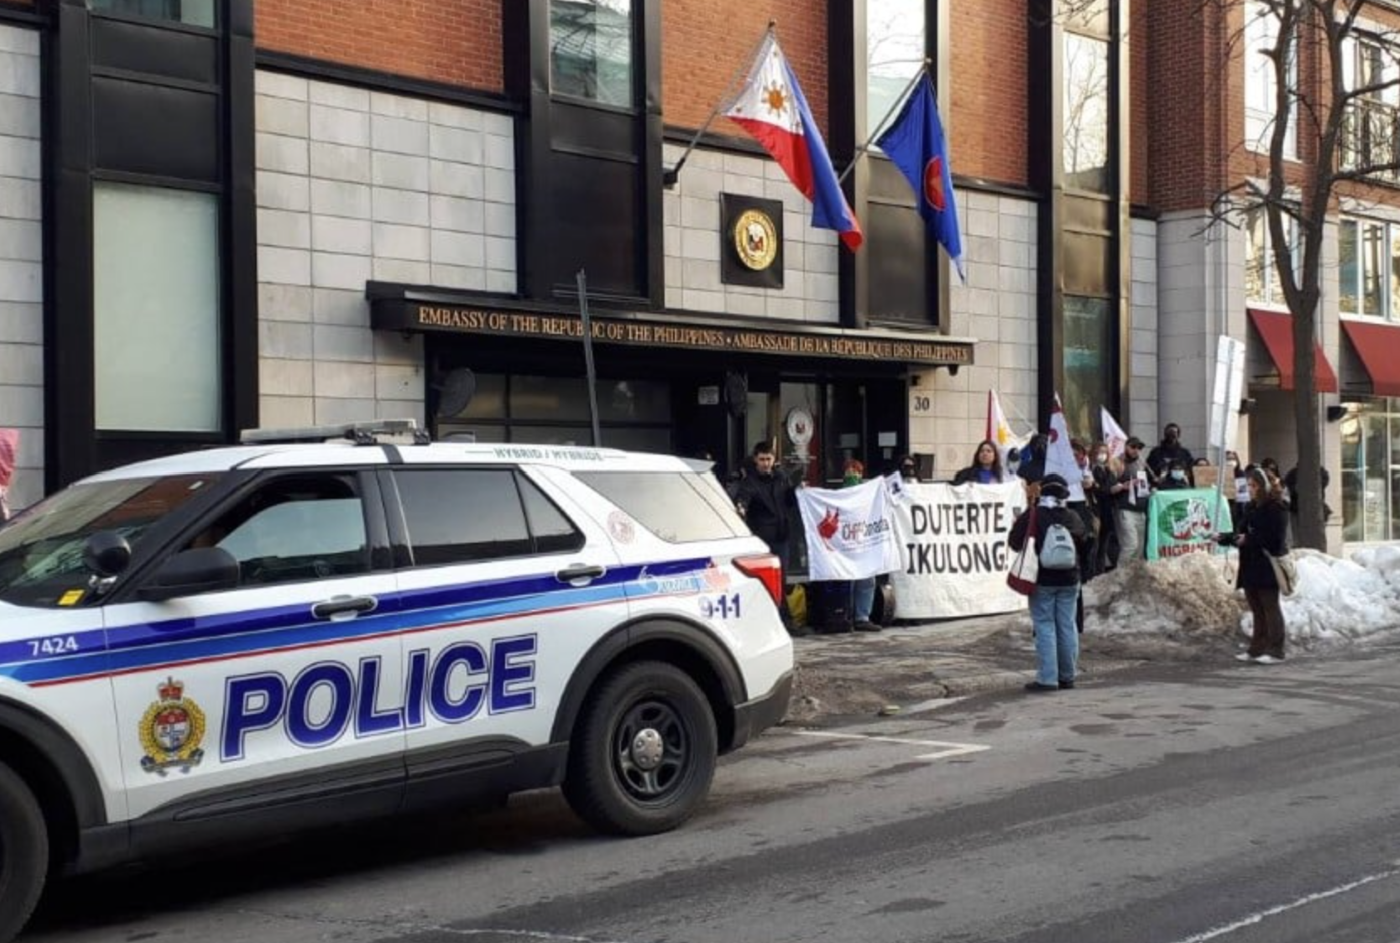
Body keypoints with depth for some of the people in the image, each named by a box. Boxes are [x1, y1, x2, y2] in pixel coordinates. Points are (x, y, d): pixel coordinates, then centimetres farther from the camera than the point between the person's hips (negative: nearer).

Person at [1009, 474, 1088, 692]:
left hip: (1042, 580, -4)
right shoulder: (1073, 518, 2)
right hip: (1069, 580, 4)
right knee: (1067, 626, 10)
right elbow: (1082, 540, 15)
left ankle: (1047, 678, -6)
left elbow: (1015, 542, -8)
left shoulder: (1032, 516, -11)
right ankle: (1067, 676, 17)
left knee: (1045, 627, -2)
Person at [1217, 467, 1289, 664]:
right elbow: (1244, 533, 15)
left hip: (1268, 567, -8)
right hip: (1251, 566, 8)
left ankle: (1275, 650, 3)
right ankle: (1257, 648, 15)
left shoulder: (1276, 509, -11)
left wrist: (1248, 540, -19)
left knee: (1270, 607, -2)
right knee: (1257, 609, 11)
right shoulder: (1251, 508, 13)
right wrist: (1224, 538, 2)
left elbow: (1274, 539, -18)